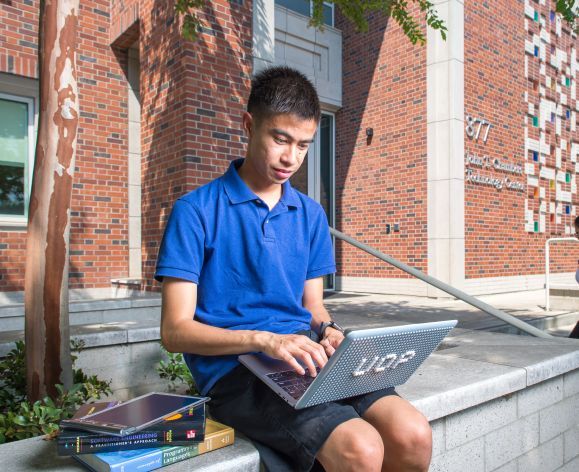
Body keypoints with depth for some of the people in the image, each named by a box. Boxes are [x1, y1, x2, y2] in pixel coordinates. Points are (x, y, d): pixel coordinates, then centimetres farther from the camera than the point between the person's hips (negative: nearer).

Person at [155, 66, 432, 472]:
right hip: (236, 367, -5)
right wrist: (264, 339, -23)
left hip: (307, 359, 5)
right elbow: (175, 330, -8)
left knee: (413, 436, -18)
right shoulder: (196, 211, -5)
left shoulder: (311, 215, 12)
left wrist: (328, 332, -6)